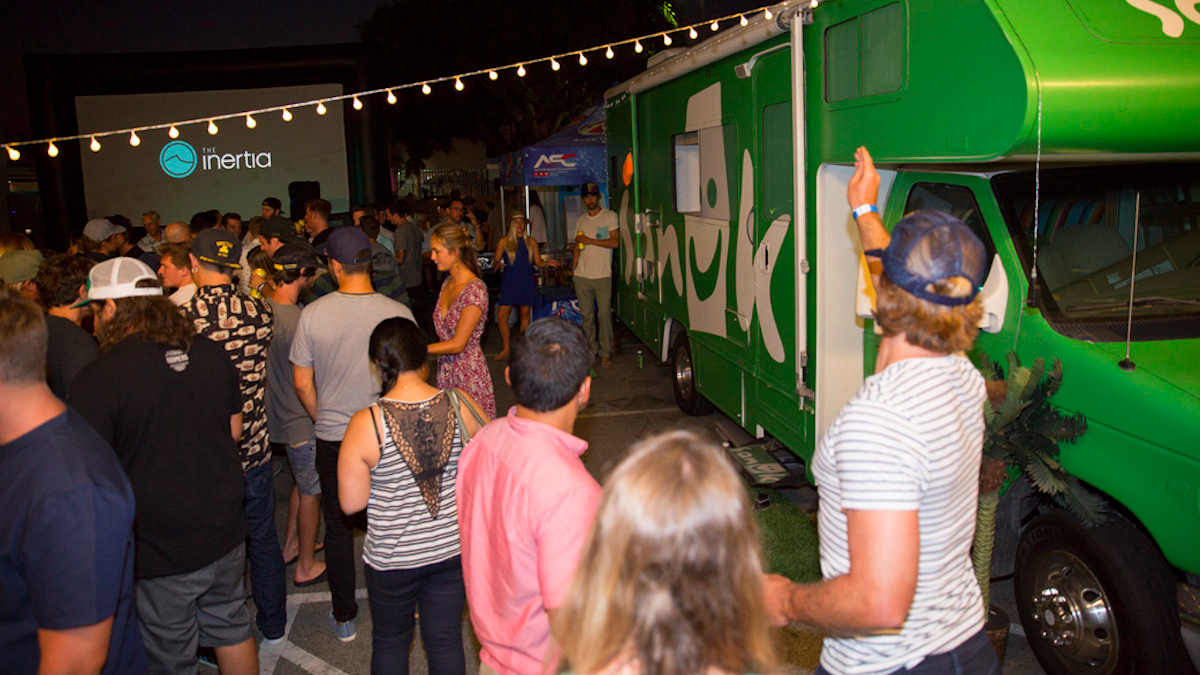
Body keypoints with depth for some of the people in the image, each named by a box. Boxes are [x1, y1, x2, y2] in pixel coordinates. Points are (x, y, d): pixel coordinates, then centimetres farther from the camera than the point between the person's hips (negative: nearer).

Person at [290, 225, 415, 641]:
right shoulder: (398, 313, -13)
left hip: (332, 437, 0)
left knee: (339, 528, 16)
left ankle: (344, 619, 27)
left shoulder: (313, 314, -11)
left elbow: (302, 383, -3)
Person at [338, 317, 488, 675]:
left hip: (393, 558, -2)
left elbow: (351, 503, -14)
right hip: (454, 549, 2)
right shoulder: (461, 405, -14)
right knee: (446, 639, 19)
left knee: (390, 641, 23)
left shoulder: (366, 424, -21)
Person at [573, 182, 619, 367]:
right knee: (587, 315, 6)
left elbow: (614, 242, -10)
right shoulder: (581, 219, 15)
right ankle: (591, 350, 14)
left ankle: (606, 353, 4)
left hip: (602, 275, -4)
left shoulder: (610, 216, 1)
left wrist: (589, 240, -12)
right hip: (582, 276, 4)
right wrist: (574, 268, 12)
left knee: (604, 314, -4)